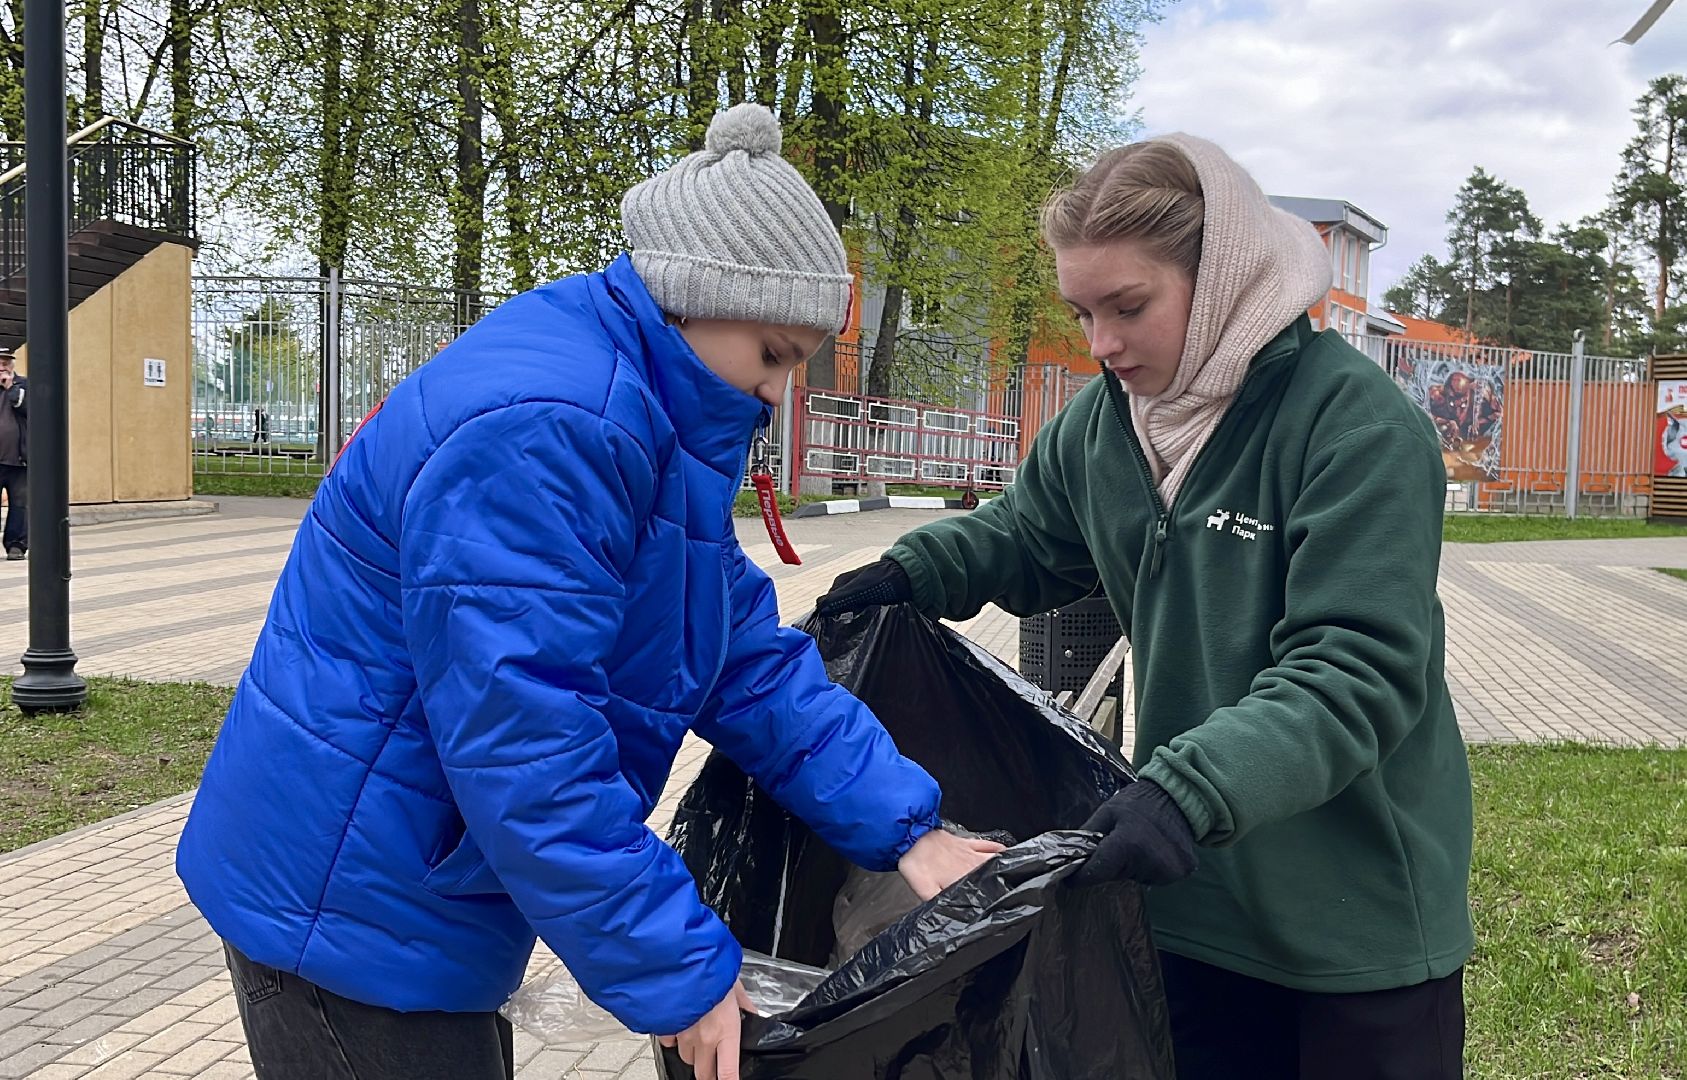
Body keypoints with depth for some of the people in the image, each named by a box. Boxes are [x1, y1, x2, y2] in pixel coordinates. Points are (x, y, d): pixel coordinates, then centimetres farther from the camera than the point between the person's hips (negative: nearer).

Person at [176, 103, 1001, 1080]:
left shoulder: (662, 426, 6)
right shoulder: (540, 429, -27)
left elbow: (752, 662, 5)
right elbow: (526, 743, -31)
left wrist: (902, 827, -3)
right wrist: (679, 973, -24)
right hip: (346, 915, -10)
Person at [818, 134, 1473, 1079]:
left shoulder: (1361, 425, -19)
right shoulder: (1104, 420, 0)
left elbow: (1356, 674, -25)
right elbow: (1027, 538, 20)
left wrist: (1194, 788, -37)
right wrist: (910, 574, 2)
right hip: (1196, 895, 5)